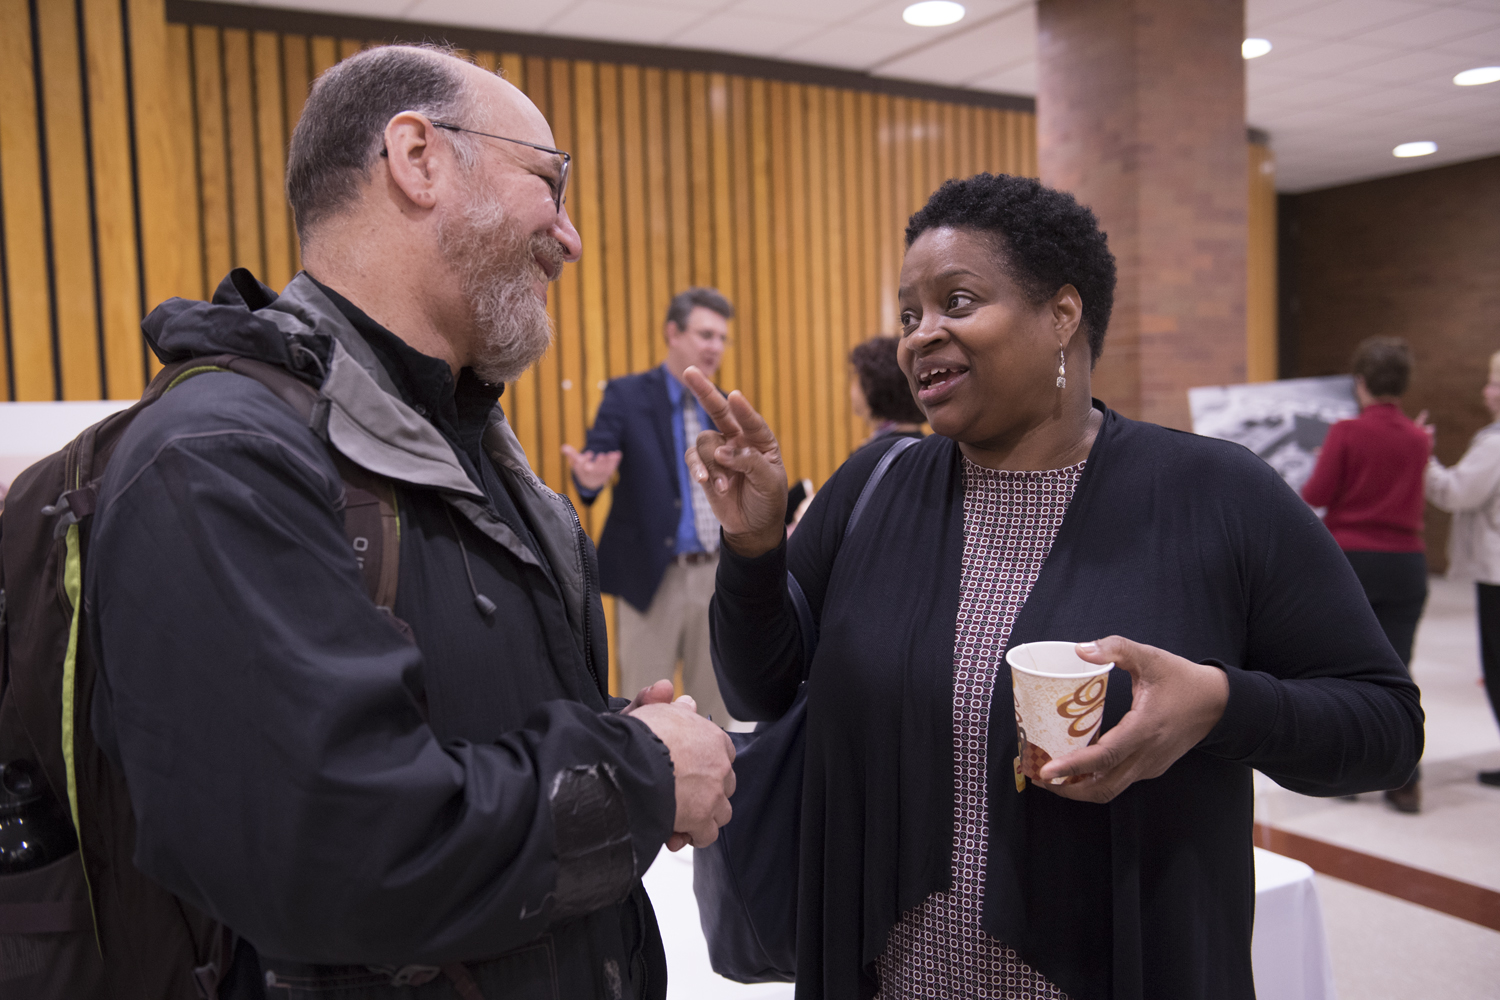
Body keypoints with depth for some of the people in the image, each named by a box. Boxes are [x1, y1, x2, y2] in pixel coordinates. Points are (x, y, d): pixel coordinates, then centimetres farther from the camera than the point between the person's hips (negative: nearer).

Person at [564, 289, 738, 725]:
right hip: (653, 578, -5)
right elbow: (596, 459, -14)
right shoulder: (627, 396, -4)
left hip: (717, 575, 5)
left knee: (715, 701, 15)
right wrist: (590, 478, -37)